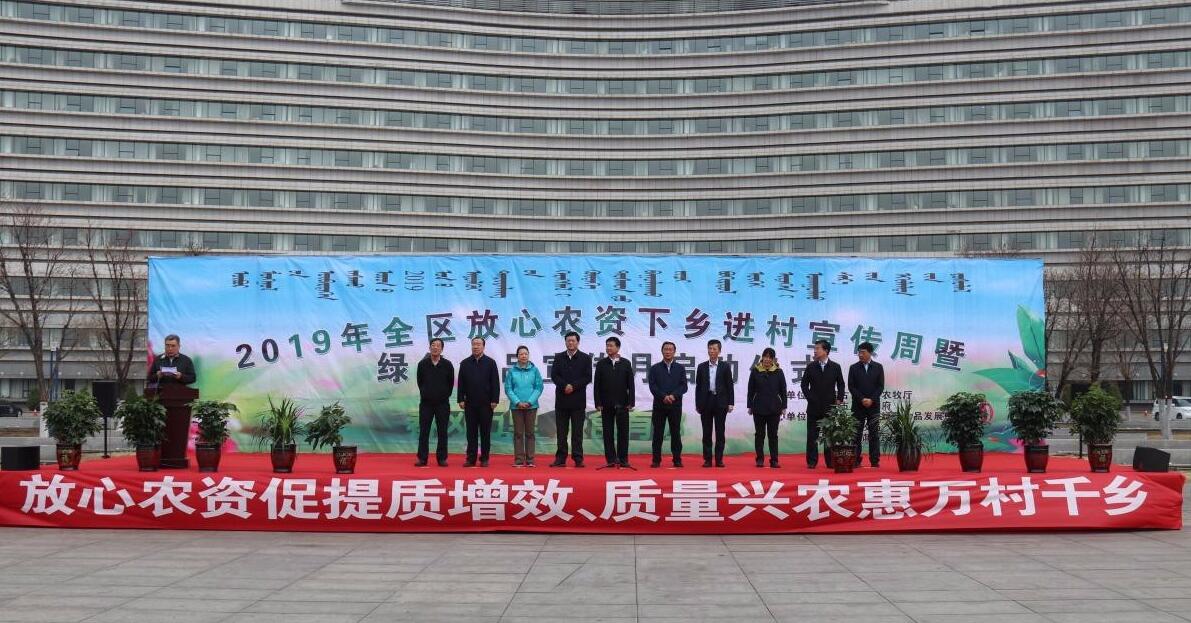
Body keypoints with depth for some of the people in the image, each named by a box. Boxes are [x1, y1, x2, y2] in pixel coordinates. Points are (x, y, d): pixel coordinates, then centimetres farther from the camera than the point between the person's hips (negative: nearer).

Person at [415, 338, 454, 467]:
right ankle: (422, 458, 7)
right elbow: (419, 382, 11)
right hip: (426, 403, 1)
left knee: (442, 432, 3)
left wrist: (445, 395, 9)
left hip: (442, 403, 0)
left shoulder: (447, 365, -1)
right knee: (423, 431, 2)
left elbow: (451, 383, 7)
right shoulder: (422, 364, 0)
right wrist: (425, 393, 11)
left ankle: (442, 458, 9)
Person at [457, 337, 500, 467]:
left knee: (485, 432, 3)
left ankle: (484, 458, 8)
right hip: (470, 403, 2)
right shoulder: (465, 363, 8)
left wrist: (494, 400, -7)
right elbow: (461, 383, 8)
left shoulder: (490, 362, 2)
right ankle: (471, 458, 7)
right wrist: (461, 399, 0)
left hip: (486, 403, -2)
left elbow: (495, 383, -1)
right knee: (471, 432, 4)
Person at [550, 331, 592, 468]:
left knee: (577, 431, 0)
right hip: (561, 399, 2)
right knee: (561, 431, 5)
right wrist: (565, 385, -14)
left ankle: (578, 458, 3)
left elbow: (588, 377, -3)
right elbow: (554, 375, 1)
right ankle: (560, 458, 8)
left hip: (578, 400, -2)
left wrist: (573, 386, -13)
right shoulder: (558, 357, 10)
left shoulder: (585, 358, 4)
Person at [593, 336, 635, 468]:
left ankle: (623, 459, 4)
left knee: (623, 432, 0)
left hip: (622, 404, 0)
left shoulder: (626, 363, 4)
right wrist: (598, 403, -4)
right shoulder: (601, 364, 5)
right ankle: (610, 459, 6)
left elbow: (631, 384, 3)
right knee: (608, 432, 2)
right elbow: (597, 385, 3)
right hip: (606, 404, 1)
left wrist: (630, 402, -4)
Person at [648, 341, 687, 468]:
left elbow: (684, 386, 1)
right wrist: (663, 396, -16)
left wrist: (673, 395, -16)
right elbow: (652, 386, -2)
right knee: (658, 433, 1)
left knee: (676, 433, 2)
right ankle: (656, 460, 4)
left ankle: (677, 460, 7)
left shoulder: (680, 368, 10)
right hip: (659, 405, 0)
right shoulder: (655, 368, 7)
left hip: (675, 405, 1)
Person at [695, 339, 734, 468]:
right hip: (706, 402, 1)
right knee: (707, 432, 3)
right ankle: (707, 459, 6)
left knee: (720, 432, 1)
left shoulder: (725, 367, 4)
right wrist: (697, 404, 2)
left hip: (720, 402, -1)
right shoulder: (701, 367, 7)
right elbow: (698, 386, 7)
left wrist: (730, 403, -4)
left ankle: (719, 459, 6)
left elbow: (730, 386, 3)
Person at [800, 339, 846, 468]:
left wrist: (839, 399, -4)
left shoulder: (835, 367, 2)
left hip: (830, 406, 0)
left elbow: (840, 385, 7)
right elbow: (804, 385, 6)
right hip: (814, 406, 1)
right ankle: (812, 461, 5)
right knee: (812, 435, 1)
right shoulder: (810, 367, 4)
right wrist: (810, 398, -4)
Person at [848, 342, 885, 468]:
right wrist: (862, 399, -12)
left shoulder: (878, 367, 5)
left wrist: (871, 400, -11)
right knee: (856, 434, 0)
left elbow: (881, 386, 0)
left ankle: (875, 461, 4)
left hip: (874, 406, 0)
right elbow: (851, 386, -1)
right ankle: (856, 460, 3)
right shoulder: (854, 368, 5)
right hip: (858, 406, 0)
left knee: (874, 434, 0)